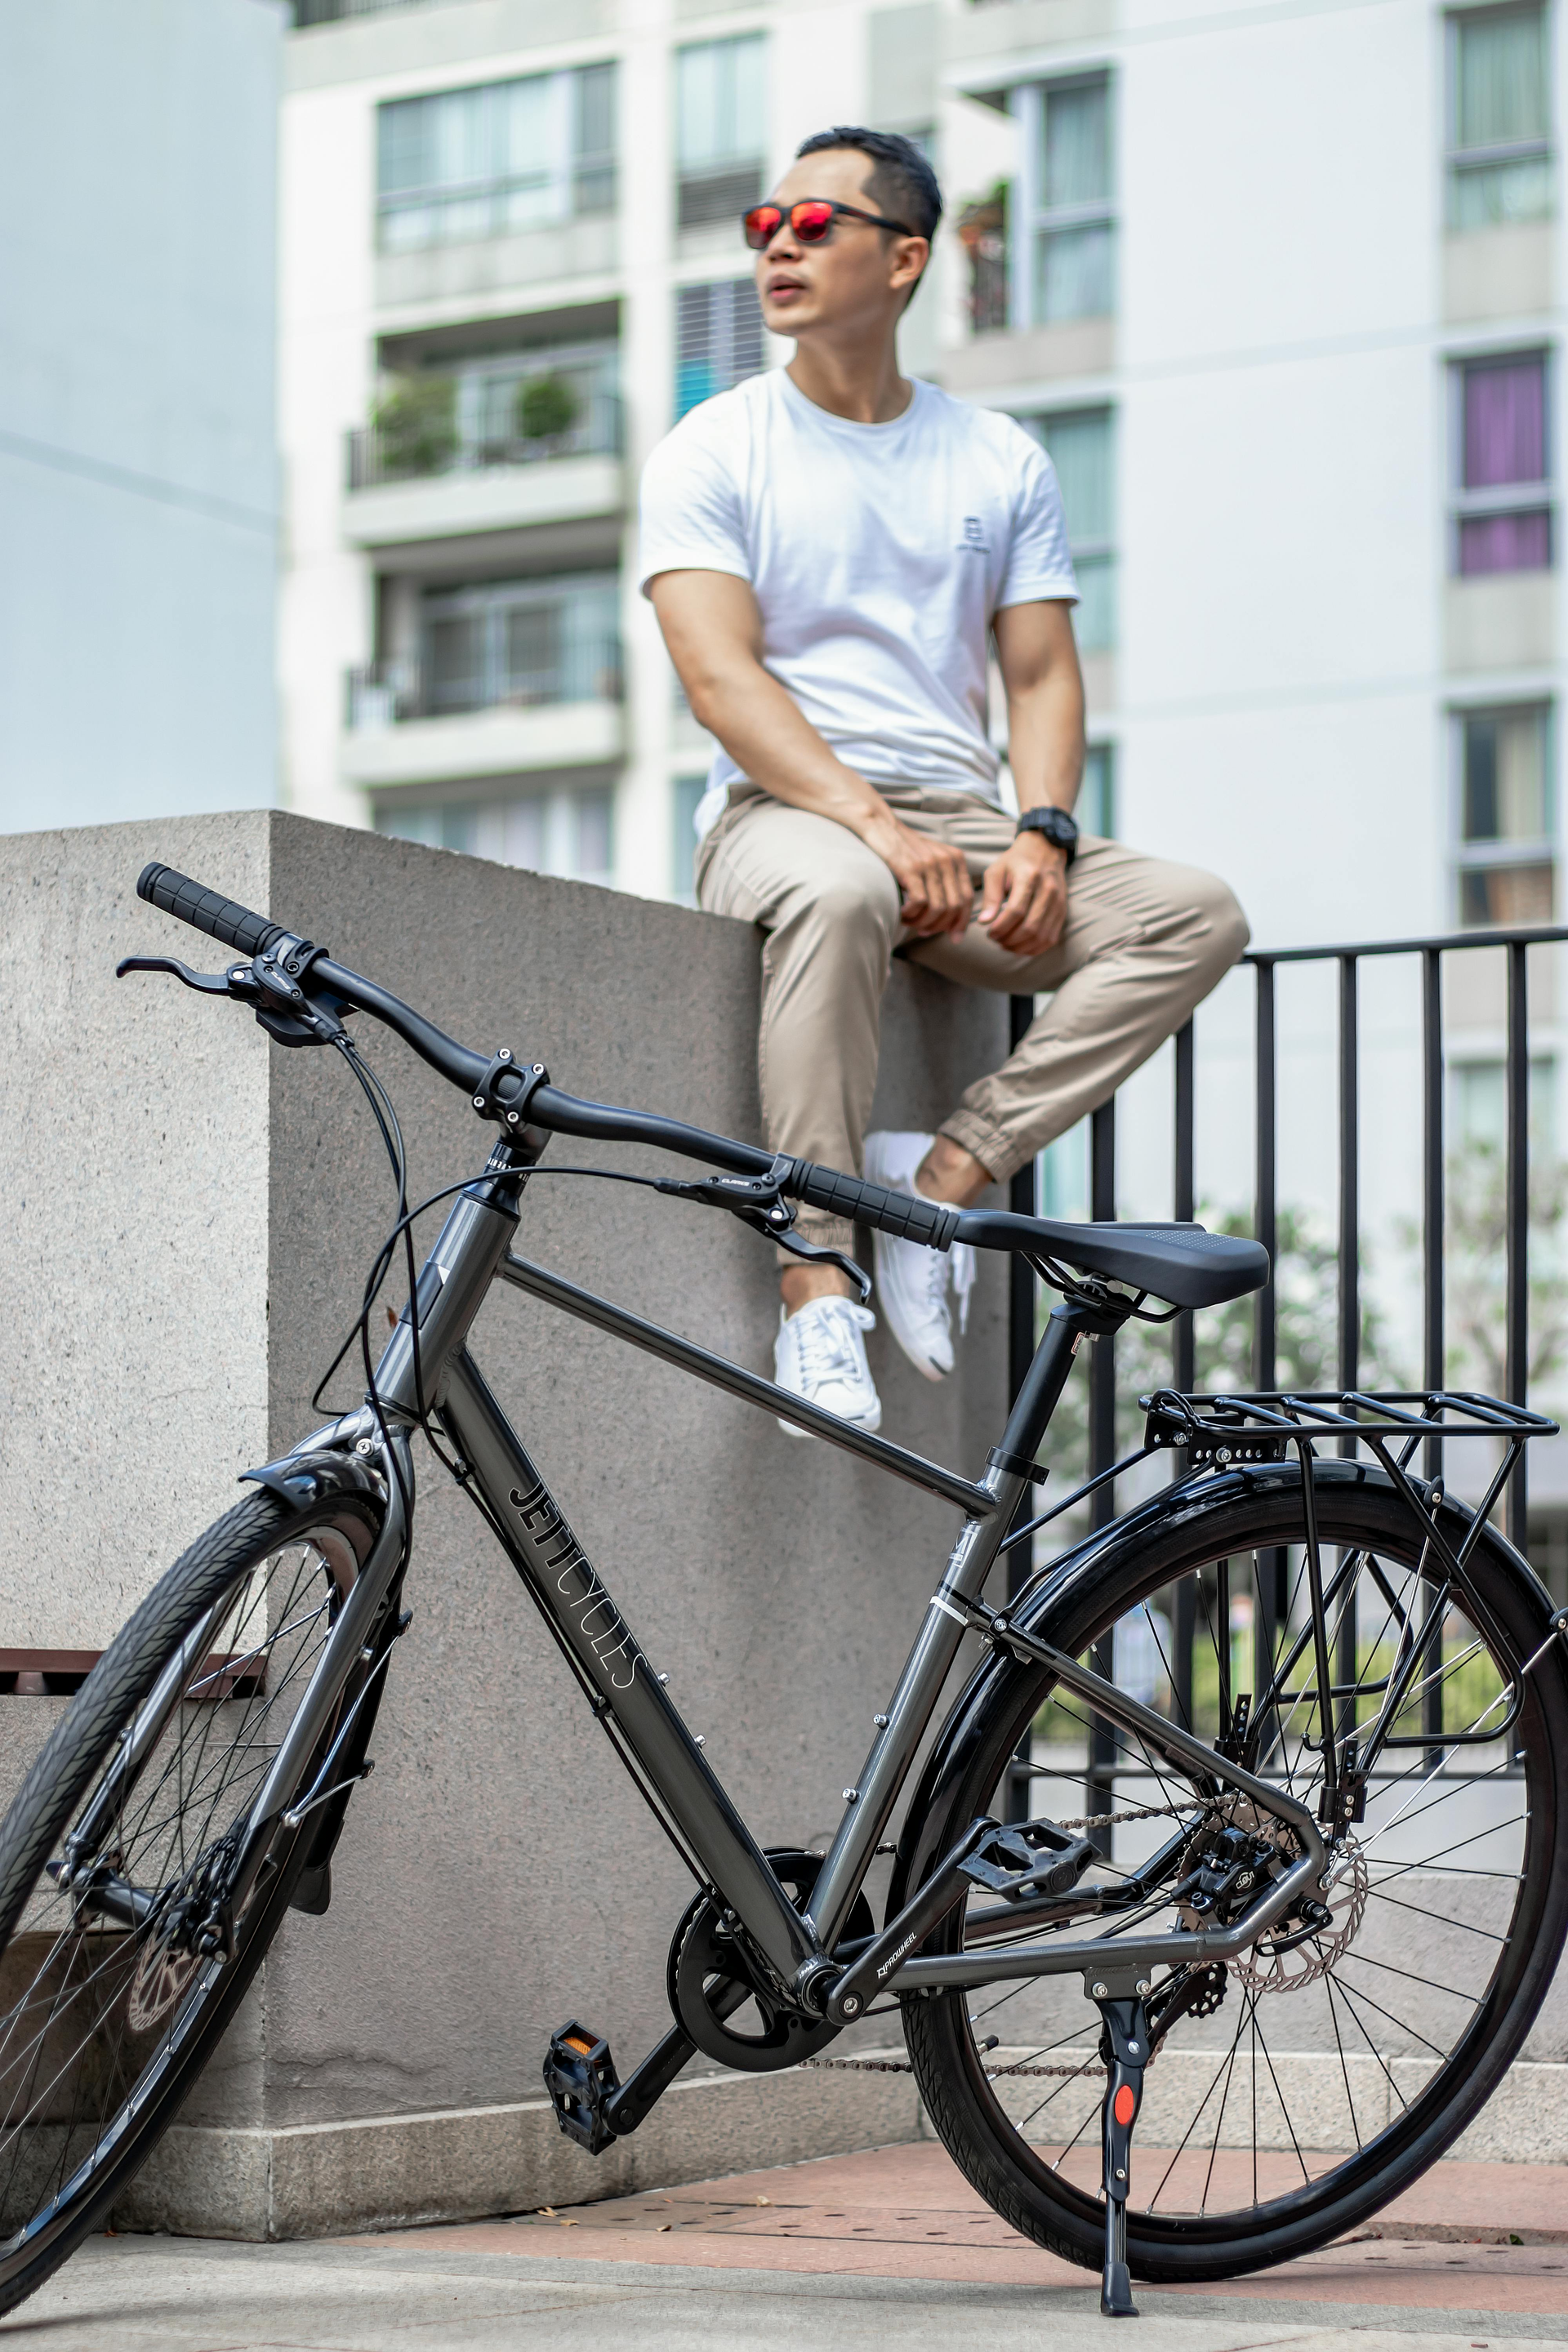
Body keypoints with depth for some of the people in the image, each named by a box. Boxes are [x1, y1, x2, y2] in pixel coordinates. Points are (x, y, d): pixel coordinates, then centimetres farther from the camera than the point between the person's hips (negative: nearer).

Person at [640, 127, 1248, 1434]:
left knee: (1198, 913, -21)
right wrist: (875, 820, -23)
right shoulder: (716, 451, 5)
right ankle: (816, 1299, -38)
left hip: (959, 829, 4)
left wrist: (1041, 835, -12)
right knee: (840, 895, -41)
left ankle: (949, 1170, -23)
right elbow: (722, 680, -8)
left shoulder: (1001, 462, 16)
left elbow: (1044, 674, 10)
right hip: (782, 810, -4)